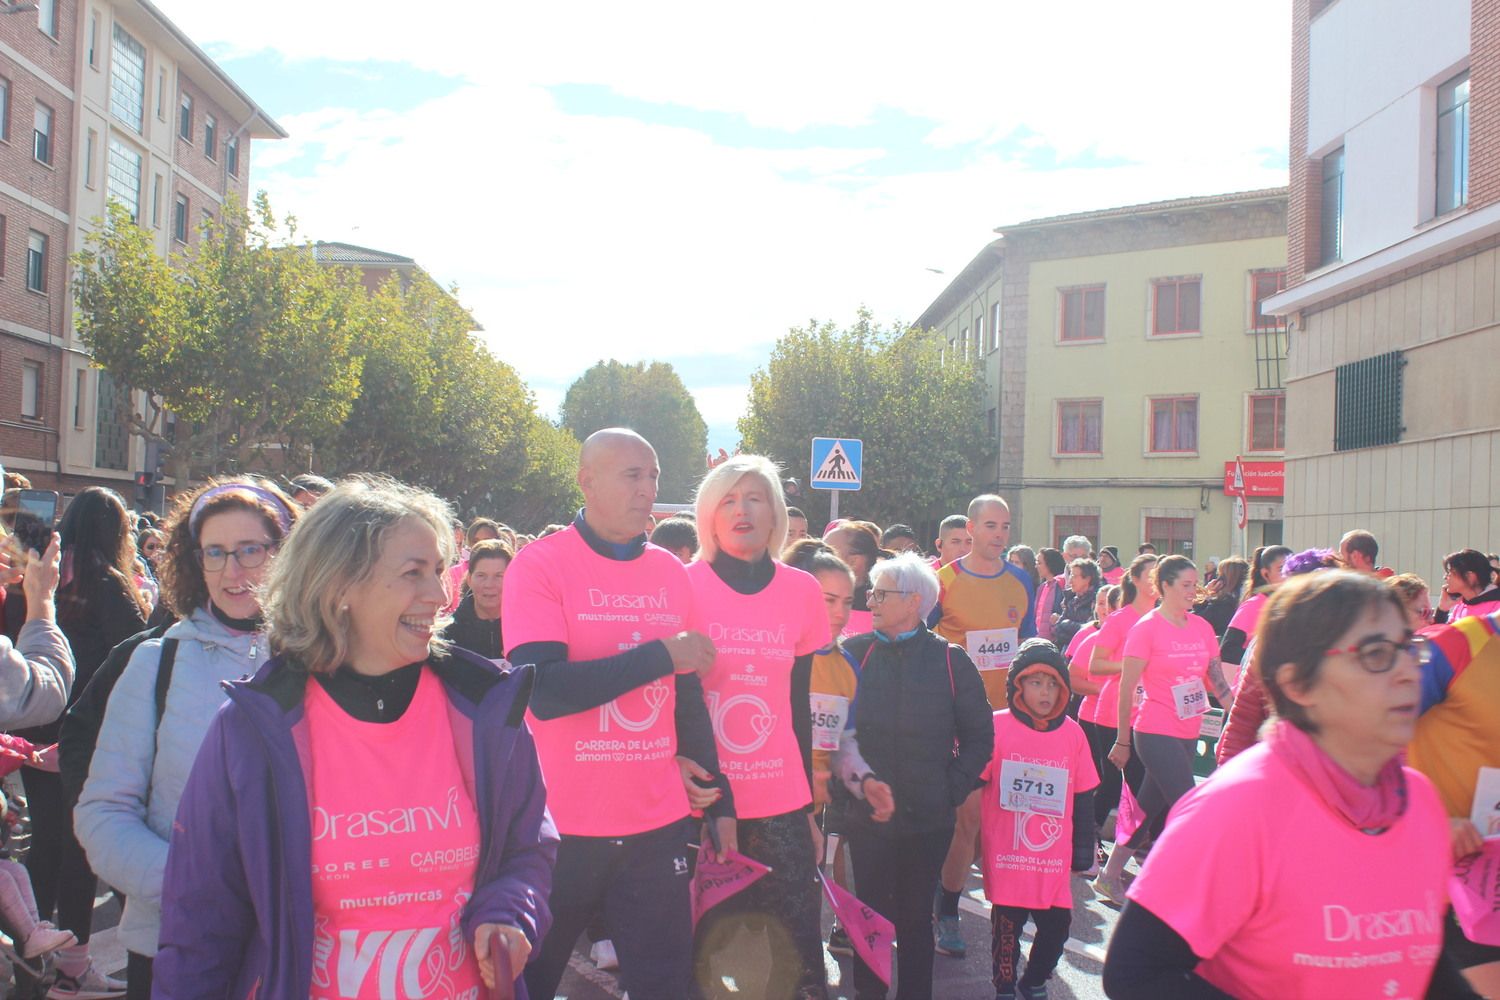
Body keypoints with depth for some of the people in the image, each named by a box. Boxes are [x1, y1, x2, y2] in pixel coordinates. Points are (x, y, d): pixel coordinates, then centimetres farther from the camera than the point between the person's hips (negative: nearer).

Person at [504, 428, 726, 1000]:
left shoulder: (671, 573, 6)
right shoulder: (539, 565, -9)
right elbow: (543, 690, -21)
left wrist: (719, 801, 11)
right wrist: (661, 654, -19)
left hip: (658, 826, 4)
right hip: (562, 827, -4)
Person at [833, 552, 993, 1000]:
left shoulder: (949, 659, -1)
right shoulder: (856, 653, 0)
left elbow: (979, 735, 3)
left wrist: (953, 789, -5)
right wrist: (861, 780, -17)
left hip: (929, 816, 0)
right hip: (867, 813, 0)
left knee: (916, 917, 11)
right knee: (872, 914, 8)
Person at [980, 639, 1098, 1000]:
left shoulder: (1072, 733, 2)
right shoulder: (997, 727, -7)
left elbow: (1083, 797, 9)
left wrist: (1083, 848, 11)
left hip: (1054, 858, 3)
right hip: (1006, 854, -2)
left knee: (1057, 923, 6)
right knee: (1007, 923, 7)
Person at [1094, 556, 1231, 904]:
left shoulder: (1201, 627, 7)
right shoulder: (1147, 627, -10)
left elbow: (1217, 681, 11)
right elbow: (1126, 689, -8)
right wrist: (1122, 741, -6)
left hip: (1188, 734, 7)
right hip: (1156, 733, -7)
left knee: (1150, 809, 14)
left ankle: (1109, 877, 27)